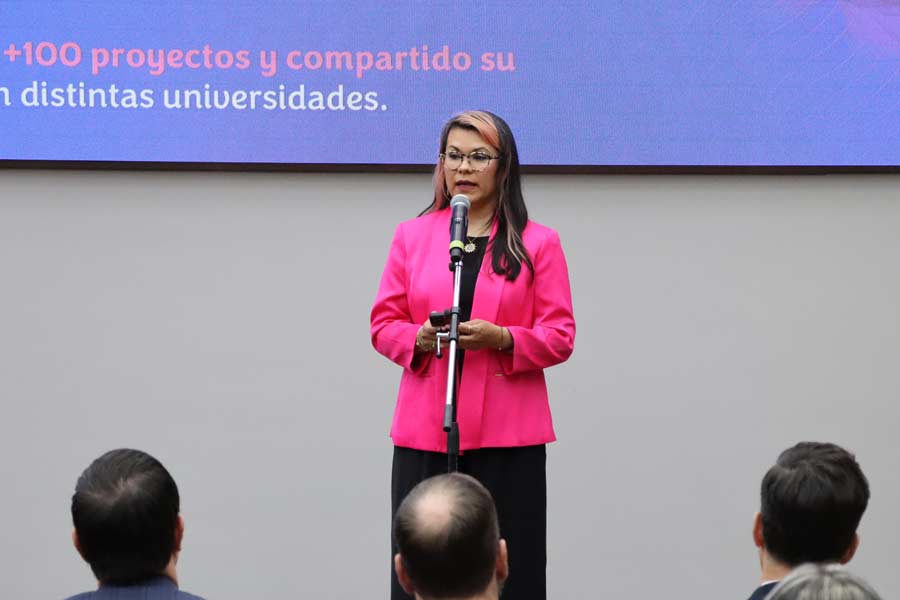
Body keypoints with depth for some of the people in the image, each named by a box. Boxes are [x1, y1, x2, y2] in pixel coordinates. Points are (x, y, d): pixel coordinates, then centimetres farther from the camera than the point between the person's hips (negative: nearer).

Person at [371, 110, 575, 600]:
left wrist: (502, 339, -16)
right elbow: (383, 324, 10)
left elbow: (560, 337, 2)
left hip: (507, 436, -1)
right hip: (425, 432, 1)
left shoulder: (538, 243, 5)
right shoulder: (411, 236, 11)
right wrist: (419, 338, -11)